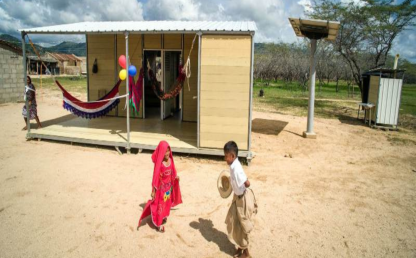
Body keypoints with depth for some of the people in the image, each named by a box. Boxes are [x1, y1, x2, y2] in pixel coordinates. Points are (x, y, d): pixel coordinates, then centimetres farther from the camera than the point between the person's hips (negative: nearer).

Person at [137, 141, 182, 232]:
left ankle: (164, 216, 45)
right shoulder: (159, 163, -24)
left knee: (167, 202, 22)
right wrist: (153, 190, -18)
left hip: (169, 186, 6)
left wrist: (175, 177, -3)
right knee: (160, 204, 5)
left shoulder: (170, 160, -6)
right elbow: (155, 176, -20)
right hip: (161, 187, -6)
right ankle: (159, 224, 17)